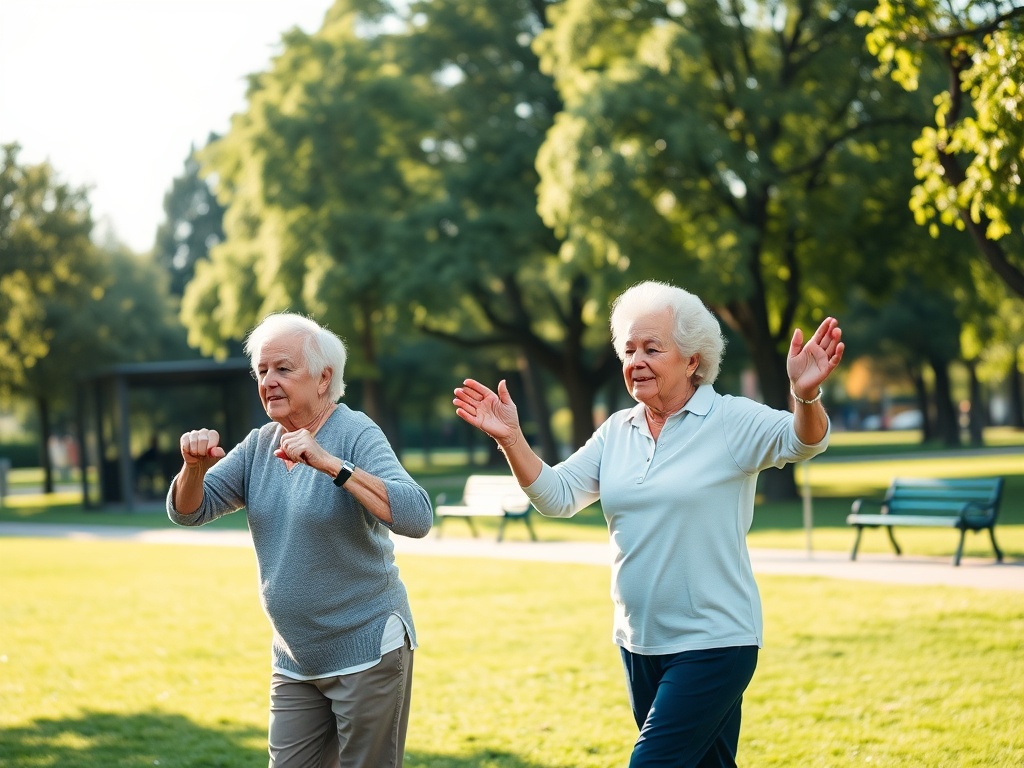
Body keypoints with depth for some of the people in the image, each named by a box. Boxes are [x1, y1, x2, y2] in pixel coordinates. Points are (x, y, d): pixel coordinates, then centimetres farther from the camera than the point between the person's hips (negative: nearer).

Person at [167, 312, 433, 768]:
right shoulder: (259, 447, 7)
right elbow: (187, 512, 4)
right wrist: (195, 466, -16)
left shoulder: (356, 435, -12)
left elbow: (416, 518, -26)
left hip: (367, 654, -6)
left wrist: (331, 464, -33)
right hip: (295, 662, 6)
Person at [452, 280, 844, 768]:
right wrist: (510, 439, -9)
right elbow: (557, 495, 6)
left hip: (712, 644, -6)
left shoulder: (732, 421, -9)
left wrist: (806, 397, -46)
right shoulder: (616, 431, 8)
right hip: (639, 644, 6)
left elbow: (799, 442, -24)